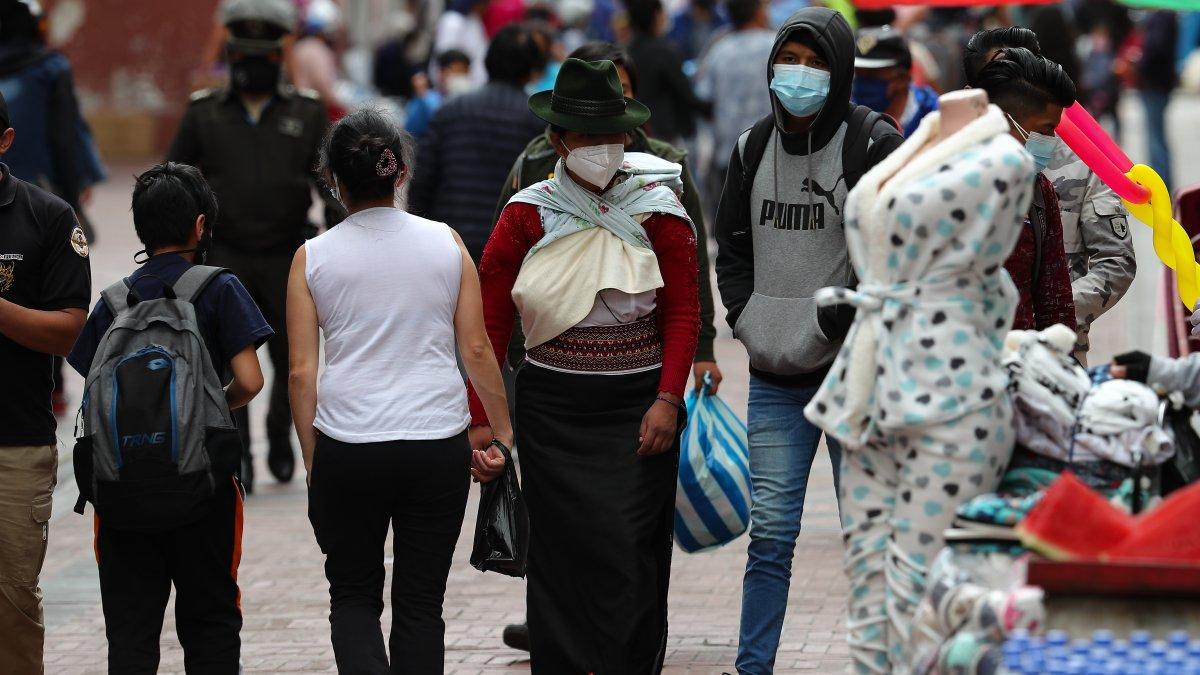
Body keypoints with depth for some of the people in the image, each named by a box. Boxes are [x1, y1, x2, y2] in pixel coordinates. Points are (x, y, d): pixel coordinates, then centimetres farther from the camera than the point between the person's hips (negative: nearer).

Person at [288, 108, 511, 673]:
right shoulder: (445, 243, 2)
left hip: (347, 450, -1)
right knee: (420, 603, 12)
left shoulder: (313, 258, 0)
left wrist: (314, 467, 6)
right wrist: (503, 433, 13)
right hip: (438, 446, 1)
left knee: (353, 595, 14)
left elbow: (302, 372, -2)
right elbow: (476, 350, 2)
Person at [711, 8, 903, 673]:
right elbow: (732, 244, 20)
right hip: (774, 376, 4)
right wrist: (748, 319, 5)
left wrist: (834, 320, -14)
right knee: (770, 530, 2)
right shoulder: (753, 149, 10)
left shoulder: (873, 144, -6)